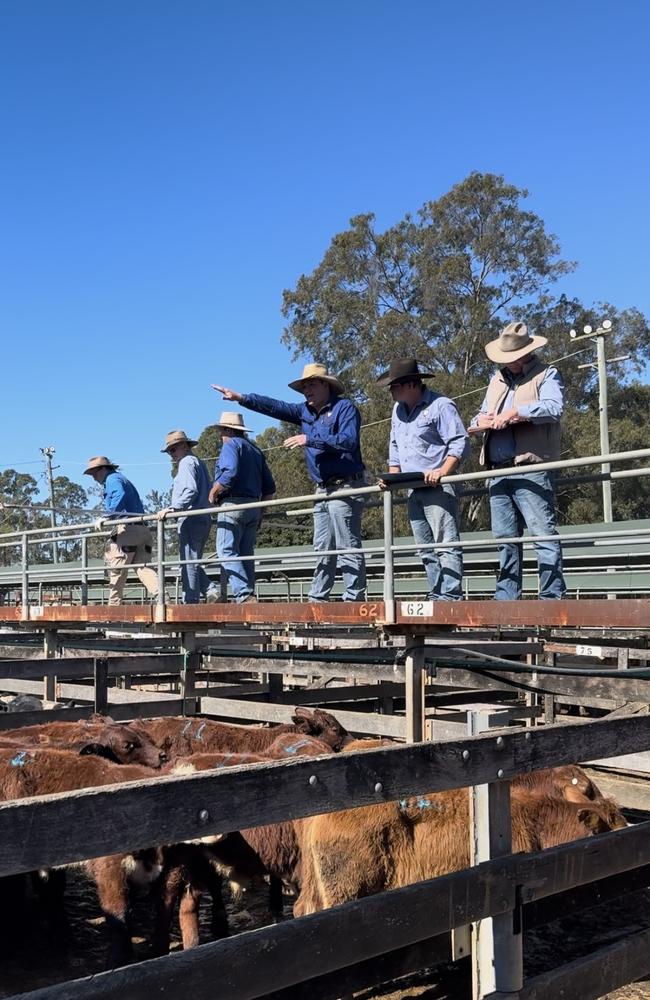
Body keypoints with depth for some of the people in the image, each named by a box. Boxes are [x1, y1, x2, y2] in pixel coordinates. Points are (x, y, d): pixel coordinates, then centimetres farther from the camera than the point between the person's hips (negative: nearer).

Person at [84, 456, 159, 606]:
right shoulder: (123, 479, 30)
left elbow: (120, 496, -21)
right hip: (143, 529, 9)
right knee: (141, 566, 1)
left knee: (117, 570, 0)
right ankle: (159, 591, -21)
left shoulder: (113, 479, 1)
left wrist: (107, 517, -21)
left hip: (127, 529, -9)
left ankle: (114, 605, 6)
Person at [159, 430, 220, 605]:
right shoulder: (199, 463, 23)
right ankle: (211, 590, 0)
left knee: (188, 563, -8)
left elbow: (191, 491, -20)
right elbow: (209, 491, 23)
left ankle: (191, 601, -8)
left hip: (190, 519, -10)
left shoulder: (187, 462, -6)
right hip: (204, 519, 10)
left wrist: (173, 508, -23)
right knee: (192, 563, 13)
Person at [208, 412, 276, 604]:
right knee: (246, 553, 10)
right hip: (253, 506, 8)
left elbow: (230, 473, -21)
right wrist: (260, 510, 24)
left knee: (227, 551, -10)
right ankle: (249, 595, 6)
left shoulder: (231, 444, -2)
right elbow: (269, 487, 19)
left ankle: (243, 594, -22)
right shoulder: (255, 449, 22)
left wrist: (213, 493, -9)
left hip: (233, 503, -8)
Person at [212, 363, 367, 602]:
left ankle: (354, 598, -7)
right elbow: (275, 407, 13)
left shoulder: (345, 408, -6)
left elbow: (349, 440, -20)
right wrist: (241, 398, 6)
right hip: (323, 490, 8)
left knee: (348, 548, -8)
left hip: (345, 488, -8)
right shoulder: (305, 411, 16)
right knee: (322, 549, 9)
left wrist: (310, 440, -21)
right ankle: (317, 598, 12)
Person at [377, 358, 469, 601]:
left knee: (446, 544, -12)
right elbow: (395, 447, 26)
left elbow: (460, 442, -13)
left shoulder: (440, 405, -8)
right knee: (426, 549, 9)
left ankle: (451, 597, -13)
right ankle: (436, 597, 13)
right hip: (413, 490, 9)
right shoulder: (398, 409, 17)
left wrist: (442, 471, -24)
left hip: (438, 488, -9)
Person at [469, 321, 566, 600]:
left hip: (531, 470, -7)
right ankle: (506, 599, 15)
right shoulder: (496, 380, 24)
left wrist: (515, 412, -16)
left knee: (543, 533, -9)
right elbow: (479, 418, 26)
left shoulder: (546, 375, 4)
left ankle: (551, 599, -8)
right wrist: (480, 422, 2)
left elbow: (553, 407, -14)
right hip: (498, 472, 7)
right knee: (505, 538, 9)